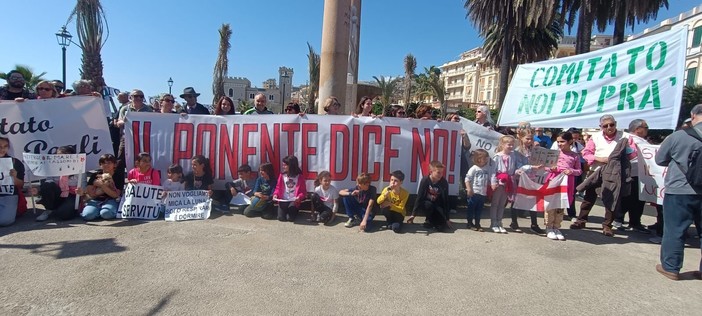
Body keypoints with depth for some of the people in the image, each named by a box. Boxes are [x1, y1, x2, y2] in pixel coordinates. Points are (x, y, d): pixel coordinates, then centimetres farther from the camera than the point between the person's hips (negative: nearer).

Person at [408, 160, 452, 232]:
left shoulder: (444, 182, -16)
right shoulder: (425, 180, -21)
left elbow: (446, 200, -9)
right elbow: (419, 197, -17)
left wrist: (447, 218, -7)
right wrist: (413, 214, -18)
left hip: (437, 205, 1)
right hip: (426, 203, -1)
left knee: (442, 228, -20)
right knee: (429, 205, -38)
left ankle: (432, 220, 16)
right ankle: (428, 220, -5)